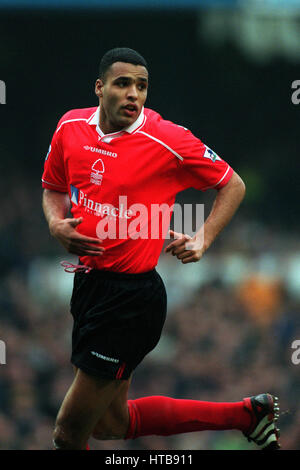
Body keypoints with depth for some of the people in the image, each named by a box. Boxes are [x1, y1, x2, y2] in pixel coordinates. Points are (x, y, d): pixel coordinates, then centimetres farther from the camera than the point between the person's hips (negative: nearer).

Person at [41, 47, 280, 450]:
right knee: (111, 425, 18)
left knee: (69, 433, -6)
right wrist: (57, 223, -2)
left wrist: (202, 242, -12)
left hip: (132, 299, -7)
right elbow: (54, 188, 19)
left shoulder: (168, 141, -13)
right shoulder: (71, 127, 2)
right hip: (88, 280, 7)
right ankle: (247, 414, 28)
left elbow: (233, 185, 0)